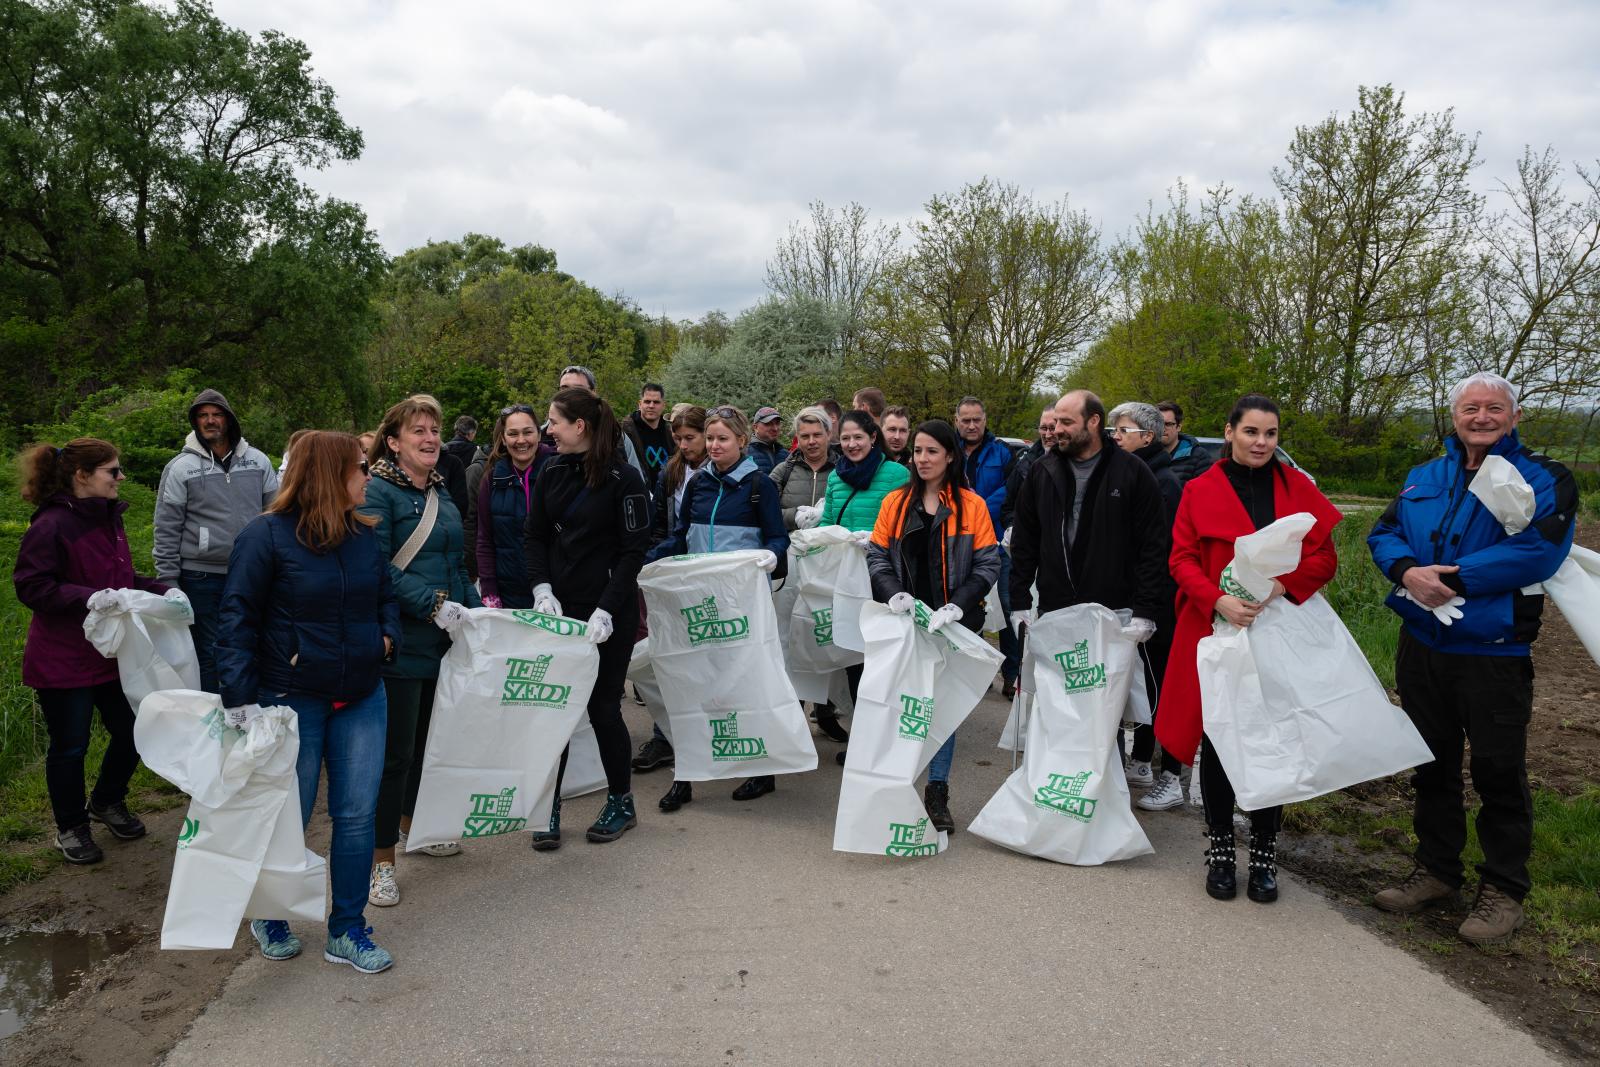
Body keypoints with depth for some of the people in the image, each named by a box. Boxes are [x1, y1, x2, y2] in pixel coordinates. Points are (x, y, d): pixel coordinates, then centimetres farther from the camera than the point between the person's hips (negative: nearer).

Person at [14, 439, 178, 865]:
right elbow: (31, 587, -18)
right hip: (63, 662, -7)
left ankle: (106, 802, 39)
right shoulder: (51, 525, -18)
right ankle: (71, 828, 28)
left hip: (111, 652, 7)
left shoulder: (109, 519, 7)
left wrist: (162, 590, 1)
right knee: (70, 747, 8)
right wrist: (88, 597, -29)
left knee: (131, 731, 13)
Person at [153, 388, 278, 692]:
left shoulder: (258, 461, 5)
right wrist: (168, 582, -5)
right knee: (208, 654, 4)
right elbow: (167, 530, -2)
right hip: (201, 578, -3)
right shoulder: (180, 467, -3)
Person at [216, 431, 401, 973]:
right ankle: (269, 918, 36)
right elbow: (237, 619, -13)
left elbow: (386, 597, 19)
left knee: (357, 815, 6)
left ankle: (348, 931, 21)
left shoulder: (365, 534, 5)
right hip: (292, 700, -5)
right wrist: (241, 697, -20)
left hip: (362, 699, 5)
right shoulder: (267, 535, -12)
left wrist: (387, 636, -2)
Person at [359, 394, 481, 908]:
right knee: (395, 749, -2)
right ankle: (381, 859, 10)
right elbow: (377, 568, -20)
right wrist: (434, 604, -23)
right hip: (399, 641, -8)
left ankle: (411, 823, 38)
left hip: (442, 639, 8)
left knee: (428, 736, 18)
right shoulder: (378, 491, -11)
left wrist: (475, 610, 11)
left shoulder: (441, 491, 14)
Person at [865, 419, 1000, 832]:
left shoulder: (972, 505, 1)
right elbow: (876, 556, 5)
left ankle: (937, 794, 16)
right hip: (903, 620, 1)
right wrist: (893, 593, -13)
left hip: (952, 623, -1)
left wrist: (956, 606, -14)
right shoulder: (895, 502, 8)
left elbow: (987, 565, -2)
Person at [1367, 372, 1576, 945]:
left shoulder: (1543, 480, -5)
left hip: (1494, 655, -5)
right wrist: (1408, 571, -16)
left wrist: (1452, 579, -22)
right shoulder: (1424, 478, 12)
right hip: (1422, 646, 5)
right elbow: (1384, 533, 5)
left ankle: (1503, 891, 19)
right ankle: (1436, 871, 31)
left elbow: (1538, 550, -19)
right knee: (1432, 765, 16)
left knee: (1498, 773, 3)